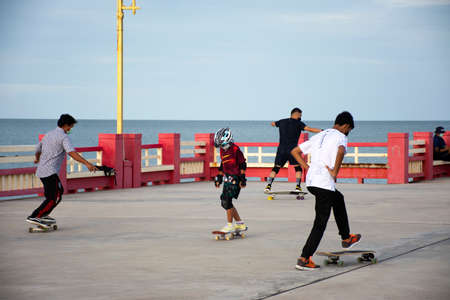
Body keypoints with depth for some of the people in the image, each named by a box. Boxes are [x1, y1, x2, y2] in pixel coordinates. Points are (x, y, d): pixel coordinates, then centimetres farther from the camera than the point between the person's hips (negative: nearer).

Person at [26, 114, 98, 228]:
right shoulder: (63, 137, -9)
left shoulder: (48, 135, 18)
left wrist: (37, 159, 56)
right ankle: (34, 217, -15)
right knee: (54, 197, -8)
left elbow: (38, 150, 33)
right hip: (50, 172, -9)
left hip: (41, 171, 9)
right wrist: (87, 163, -31)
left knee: (59, 191, 21)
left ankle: (44, 215, 21)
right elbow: (72, 153, -25)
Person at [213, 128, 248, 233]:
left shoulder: (235, 149, -11)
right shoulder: (222, 150, 14)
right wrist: (219, 177, 24)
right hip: (227, 178, 9)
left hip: (235, 178, -9)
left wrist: (242, 178, -13)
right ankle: (240, 224, 17)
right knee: (225, 202, 7)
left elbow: (242, 164, -10)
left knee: (227, 200, -16)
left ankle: (230, 225, -9)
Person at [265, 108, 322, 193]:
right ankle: (298, 186, -1)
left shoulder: (282, 122, 14)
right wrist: (322, 131, -13)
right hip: (292, 150, -4)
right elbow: (309, 129, -12)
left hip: (281, 149, 4)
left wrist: (273, 123, 58)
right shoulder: (298, 123, -1)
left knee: (276, 168, 7)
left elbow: (273, 123, 34)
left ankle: (268, 185, -3)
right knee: (298, 168, 8)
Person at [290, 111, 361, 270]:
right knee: (320, 223, -3)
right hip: (324, 183, -8)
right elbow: (341, 151, -28)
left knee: (338, 199, 31)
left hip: (310, 181, 8)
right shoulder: (340, 137, -2)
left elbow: (295, 151, 22)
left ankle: (346, 238, 38)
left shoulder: (319, 136, 21)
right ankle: (304, 259, -7)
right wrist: (335, 172, -18)